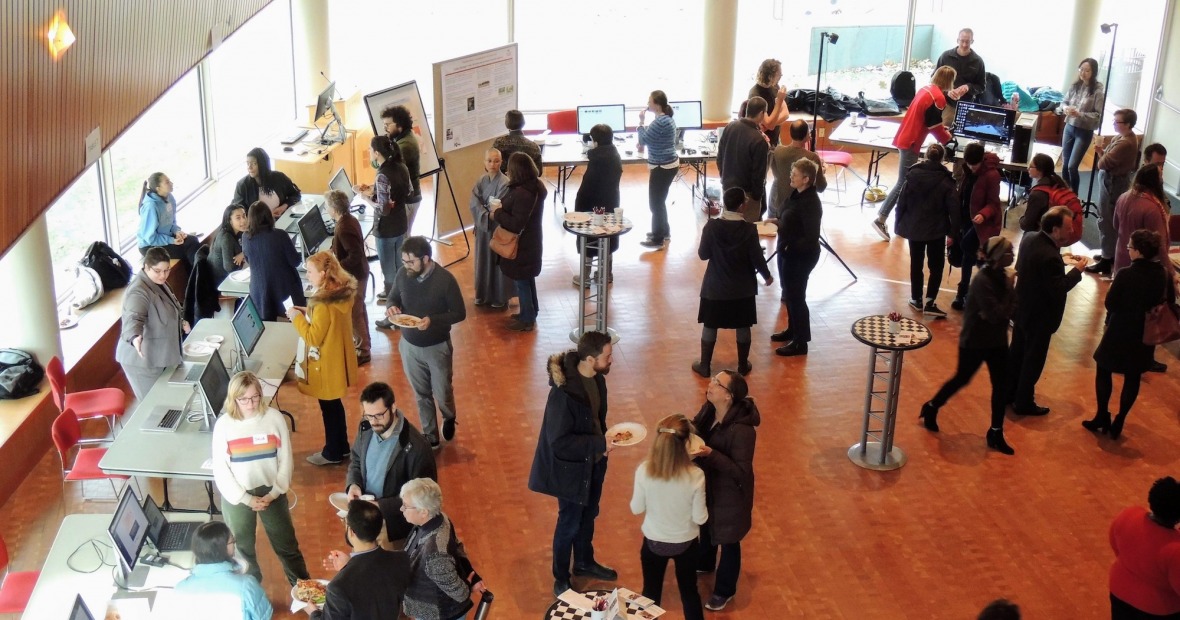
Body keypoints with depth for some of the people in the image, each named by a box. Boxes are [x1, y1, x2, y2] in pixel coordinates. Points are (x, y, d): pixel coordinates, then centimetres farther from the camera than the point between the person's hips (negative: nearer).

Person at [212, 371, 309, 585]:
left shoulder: (274, 417, -11)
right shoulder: (224, 424, -12)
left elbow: (285, 459, -5)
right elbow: (220, 469, -9)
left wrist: (274, 493, -11)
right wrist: (246, 498, -13)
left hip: (271, 492, 0)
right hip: (238, 496, 0)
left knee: (287, 544, 12)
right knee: (242, 547, 16)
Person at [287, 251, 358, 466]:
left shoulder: (324, 305, -29)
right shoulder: (342, 293, -2)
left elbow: (313, 338, -22)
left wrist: (297, 317, -13)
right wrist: (309, 313, 6)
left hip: (327, 365, -9)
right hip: (337, 360, 9)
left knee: (328, 407, 8)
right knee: (334, 405, 23)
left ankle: (332, 453, 23)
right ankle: (341, 446, 36)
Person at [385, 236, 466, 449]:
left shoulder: (445, 280, -22)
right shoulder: (402, 274, -10)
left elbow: (459, 313, -15)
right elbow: (393, 298, 6)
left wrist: (433, 320, -30)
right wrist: (391, 307, -18)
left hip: (437, 347, -3)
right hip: (409, 345, 3)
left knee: (442, 394, 13)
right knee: (422, 394, 17)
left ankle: (449, 418, 47)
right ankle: (430, 436, 34)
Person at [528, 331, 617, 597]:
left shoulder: (596, 378, -8)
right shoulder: (564, 392, -33)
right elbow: (559, 441, -30)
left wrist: (604, 439, -1)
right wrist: (599, 443, -29)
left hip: (593, 463, 7)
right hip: (571, 468, -7)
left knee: (588, 516, 26)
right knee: (569, 523, 12)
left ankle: (584, 562, 50)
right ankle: (561, 579, 33)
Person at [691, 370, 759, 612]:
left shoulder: (741, 429, -35)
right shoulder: (708, 410, -12)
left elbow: (741, 472, -30)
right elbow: (696, 432, 6)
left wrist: (710, 454, -37)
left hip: (729, 494, -7)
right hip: (707, 484, 8)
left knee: (728, 542, 16)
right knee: (704, 526, 32)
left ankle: (725, 591, 39)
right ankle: (704, 564, 62)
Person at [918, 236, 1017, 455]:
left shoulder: (1001, 276, -1)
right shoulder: (983, 281, -26)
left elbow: (1006, 309, -1)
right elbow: (996, 315, -30)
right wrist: (1011, 290, -25)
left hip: (997, 340, 7)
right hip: (975, 342, -7)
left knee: (1000, 385, 8)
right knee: (962, 379, 11)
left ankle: (996, 434, 20)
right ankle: (931, 408, 36)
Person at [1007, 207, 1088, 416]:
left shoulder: (1029, 238, -5)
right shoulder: (1050, 256, -33)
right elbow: (1059, 288, -26)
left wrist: (1061, 259, 3)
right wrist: (1077, 270, -15)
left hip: (1022, 309, 9)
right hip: (1039, 316, -9)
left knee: (1016, 352, 22)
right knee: (1033, 360, 8)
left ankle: (1008, 393, 37)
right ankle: (1023, 403, 22)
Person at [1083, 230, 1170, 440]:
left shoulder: (1126, 274, -22)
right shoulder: (1165, 275, -8)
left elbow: (1110, 303, -15)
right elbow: (1169, 304, 4)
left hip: (1120, 332, -4)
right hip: (1146, 335, 4)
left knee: (1103, 370, 16)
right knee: (1133, 377, 15)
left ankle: (1102, 418, 19)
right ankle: (1118, 423, 20)